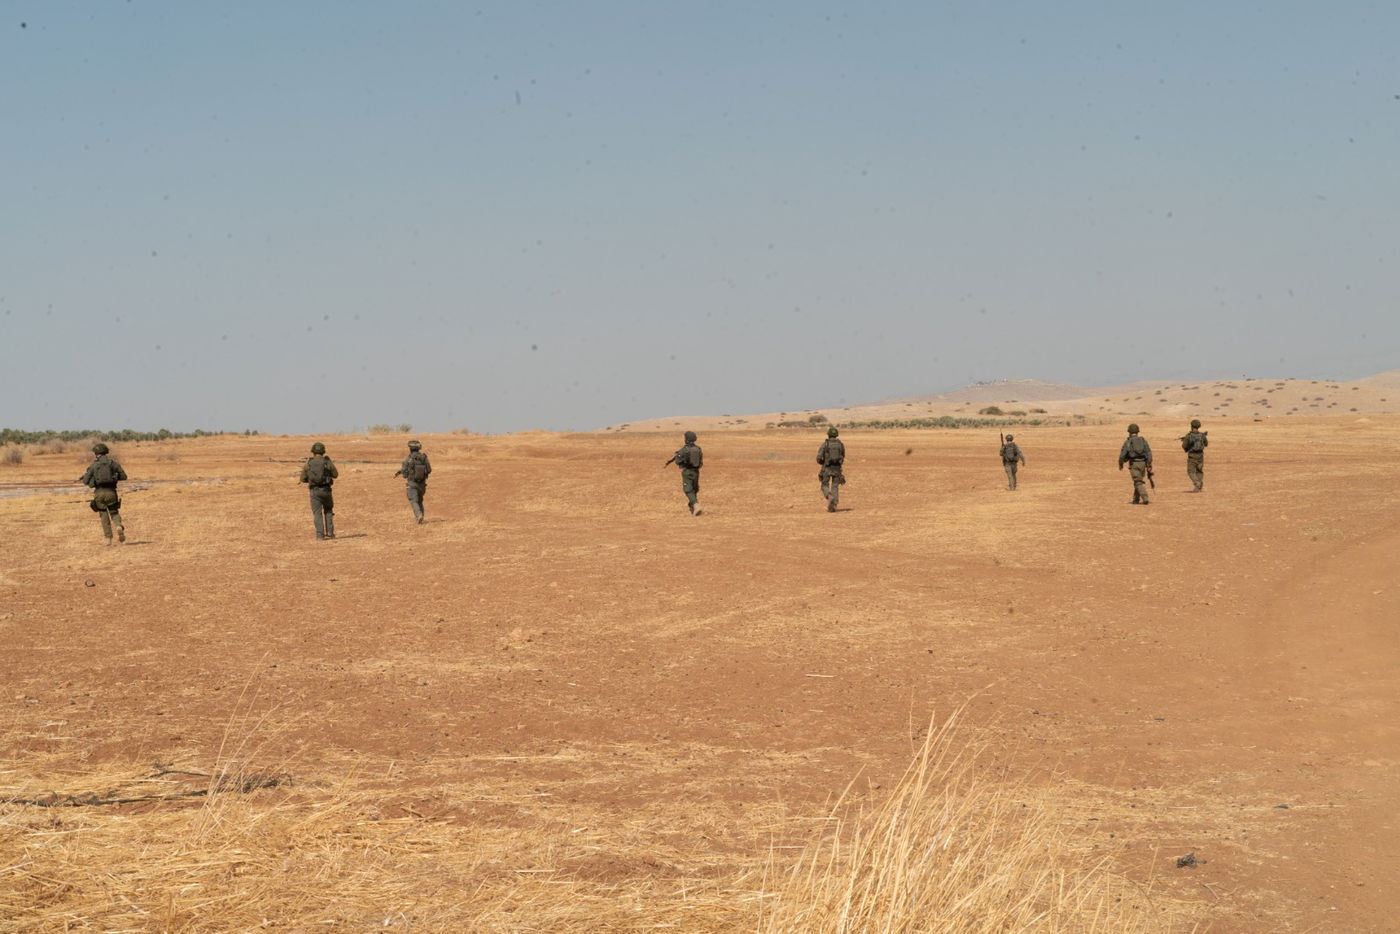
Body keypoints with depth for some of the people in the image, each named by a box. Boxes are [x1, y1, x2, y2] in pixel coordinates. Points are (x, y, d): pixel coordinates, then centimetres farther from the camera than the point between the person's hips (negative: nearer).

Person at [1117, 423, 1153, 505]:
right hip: (1143, 463, 4)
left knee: (1138, 482, -4)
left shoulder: (1128, 442, -1)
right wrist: (1149, 465, 0)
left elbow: (1122, 455, -6)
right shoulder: (1143, 440, 9)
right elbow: (1149, 453, 1)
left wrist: (1120, 464, 11)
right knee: (1138, 481, 20)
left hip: (1134, 464, -4)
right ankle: (1136, 499, 25)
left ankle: (1145, 498, -21)